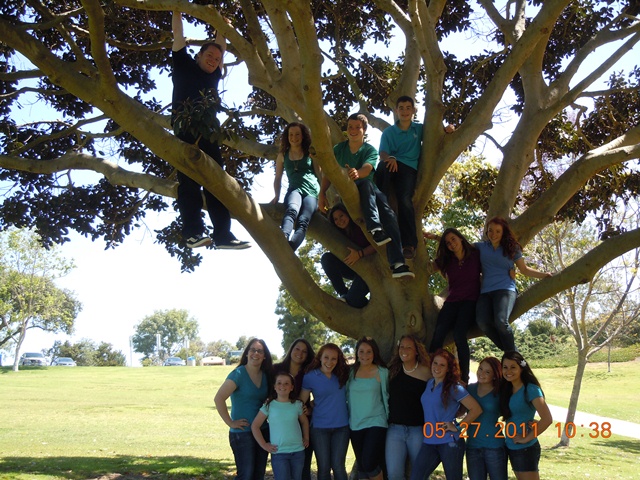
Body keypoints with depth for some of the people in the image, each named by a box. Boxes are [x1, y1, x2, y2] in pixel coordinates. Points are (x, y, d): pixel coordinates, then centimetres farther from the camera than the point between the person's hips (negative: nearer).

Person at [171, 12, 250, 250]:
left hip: (208, 136, 6)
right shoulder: (185, 67, 14)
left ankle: (223, 234, -5)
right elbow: (178, 34, 15)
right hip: (185, 134, -6)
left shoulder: (214, 76, 25)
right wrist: (177, 9, 17)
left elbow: (222, 47, 35)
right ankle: (193, 232, -22)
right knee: (189, 181, -14)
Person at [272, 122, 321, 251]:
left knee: (303, 221, -32)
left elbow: (320, 174, 14)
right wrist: (277, 196, 7)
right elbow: (278, 178, 22)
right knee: (292, 210, -39)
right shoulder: (283, 155, 20)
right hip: (294, 190, 1)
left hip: (312, 192, -1)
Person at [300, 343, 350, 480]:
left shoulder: (342, 374, 1)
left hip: (341, 426, 1)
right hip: (319, 427, -1)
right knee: (323, 467, 6)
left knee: (338, 466, 1)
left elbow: (348, 396, 15)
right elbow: (301, 402, 0)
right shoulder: (310, 377, -6)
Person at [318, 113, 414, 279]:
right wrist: (322, 193, -15)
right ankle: (375, 229, -55)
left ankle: (397, 264, -45)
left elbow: (367, 169, -18)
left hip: (370, 194, 1)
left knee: (388, 213, -31)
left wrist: (356, 173, -42)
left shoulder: (370, 150, 4)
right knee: (366, 184, -35)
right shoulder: (339, 149, 10)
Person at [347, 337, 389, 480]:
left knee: (369, 464, -16)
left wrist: (387, 417, 1)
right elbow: (346, 396, 12)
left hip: (376, 423, -4)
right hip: (355, 425, 4)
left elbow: (386, 397, 2)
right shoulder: (351, 372, 5)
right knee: (361, 467, 11)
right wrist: (348, 417, 5)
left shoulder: (382, 372, -3)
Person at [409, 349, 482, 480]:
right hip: (429, 441, 6)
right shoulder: (429, 383, 11)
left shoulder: (454, 388, -9)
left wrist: (458, 427, -12)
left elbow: (476, 409, -13)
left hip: (449, 442, -6)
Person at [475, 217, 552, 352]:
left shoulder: (512, 248, 11)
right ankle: (508, 352, -8)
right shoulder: (481, 247, 16)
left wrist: (544, 274, 4)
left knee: (501, 321, -31)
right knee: (482, 322, -26)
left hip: (505, 290, -2)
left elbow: (524, 270, 15)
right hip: (485, 292, 3)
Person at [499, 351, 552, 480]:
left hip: (525, 449, -8)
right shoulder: (507, 389, 7)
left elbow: (547, 419, -24)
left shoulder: (530, 389, -15)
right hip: (511, 447, 8)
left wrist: (527, 438, -17)